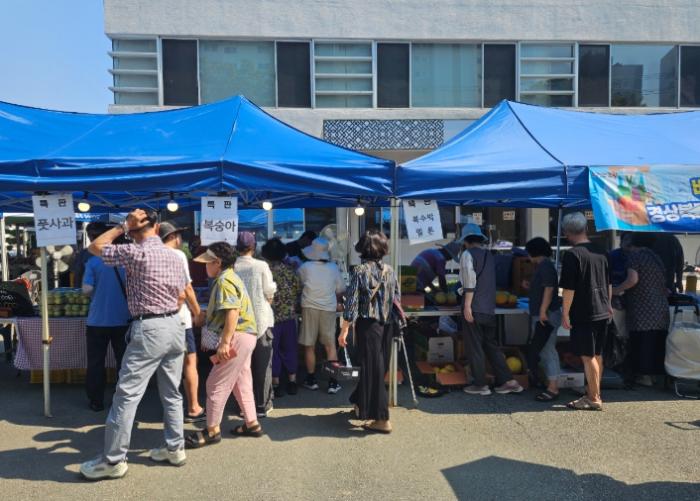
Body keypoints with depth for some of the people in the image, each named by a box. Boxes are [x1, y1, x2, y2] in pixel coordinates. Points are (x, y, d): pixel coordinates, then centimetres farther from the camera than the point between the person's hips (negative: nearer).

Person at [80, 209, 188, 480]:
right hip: (175, 326, 7)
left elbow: (95, 247, 2)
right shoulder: (173, 255, 11)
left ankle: (113, 460, 9)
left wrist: (123, 226, 2)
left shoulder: (135, 252, -10)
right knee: (171, 393, 15)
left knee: (127, 395, 1)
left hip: (149, 329, -7)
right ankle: (175, 448, 23)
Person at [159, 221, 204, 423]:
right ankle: (194, 409, 7)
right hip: (179, 317, -6)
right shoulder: (178, 255, -9)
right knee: (190, 362, 2)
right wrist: (198, 312, 0)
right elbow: (187, 289, -11)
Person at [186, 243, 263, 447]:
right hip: (244, 336, 11)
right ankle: (252, 423, 25)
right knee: (242, 382, 17)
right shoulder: (229, 277, 18)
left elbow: (233, 312, -26)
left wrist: (225, 342, -28)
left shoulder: (224, 281, -14)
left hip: (236, 337, -11)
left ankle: (212, 430, 8)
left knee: (216, 384, -2)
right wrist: (204, 315, 27)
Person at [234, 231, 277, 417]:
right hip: (261, 320, -2)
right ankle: (262, 405, 13)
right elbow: (270, 293, -6)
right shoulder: (261, 266, -10)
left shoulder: (231, 268, -6)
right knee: (262, 364, 8)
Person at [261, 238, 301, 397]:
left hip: (271, 317, -3)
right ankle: (292, 382, 18)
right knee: (289, 349, 13)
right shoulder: (289, 269, 0)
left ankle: (276, 384, 11)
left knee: (273, 350, 6)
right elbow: (298, 290, 3)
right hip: (289, 316, 3)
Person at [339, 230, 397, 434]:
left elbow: (351, 304, -12)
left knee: (372, 370, 2)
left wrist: (344, 330, -6)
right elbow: (396, 300, 8)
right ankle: (361, 403, 38)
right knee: (379, 367, 18)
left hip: (367, 325, -5)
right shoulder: (390, 271, 4)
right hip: (386, 326, 5)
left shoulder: (359, 271, -9)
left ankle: (382, 420, 7)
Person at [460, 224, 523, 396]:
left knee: (475, 347, 3)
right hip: (490, 309, 7)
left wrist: (467, 306, -16)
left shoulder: (468, 254, -6)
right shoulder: (489, 256, 14)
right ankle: (508, 381, 10)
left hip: (474, 308, -7)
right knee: (491, 346, 13)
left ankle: (481, 385, 9)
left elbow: (470, 280, -16)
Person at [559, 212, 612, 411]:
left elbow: (568, 288, -17)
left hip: (583, 314, -8)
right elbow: (609, 284, 17)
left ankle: (594, 399, 7)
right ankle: (593, 393, 27)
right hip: (602, 312, 8)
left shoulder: (572, 254, -15)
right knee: (597, 355, 16)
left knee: (588, 357, 0)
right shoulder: (600, 252, 9)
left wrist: (565, 313, -10)